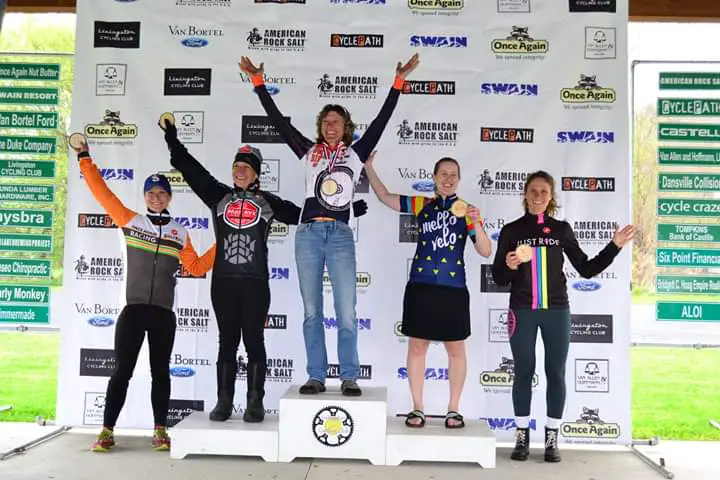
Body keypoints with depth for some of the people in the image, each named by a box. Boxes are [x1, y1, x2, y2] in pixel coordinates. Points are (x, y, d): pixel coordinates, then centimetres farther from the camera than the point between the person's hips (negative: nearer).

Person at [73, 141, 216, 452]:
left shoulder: (179, 234, 8)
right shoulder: (130, 221, 5)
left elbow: (196, 268, 9)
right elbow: (102, 193, 4)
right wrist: (85, 158, 6)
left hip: (163, 314, 1)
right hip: (133, 310, -1)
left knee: (160, 371, 8)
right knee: (122, 370, 2)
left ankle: (160, 431, 16)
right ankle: (107, 431, 10)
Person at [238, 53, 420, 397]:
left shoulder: (356, 153, 12)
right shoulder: (308, 152, 14)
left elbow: (381, 120, 9)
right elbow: (277, 119, 13)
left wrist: (398, 82, 7)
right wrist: (258, 82, 13)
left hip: (340, 235, -1)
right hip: (308, 234, 2)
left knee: (346, 312, -4)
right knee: (312, 311, 4)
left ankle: (349, 378, 5)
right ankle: (316, 377, 10)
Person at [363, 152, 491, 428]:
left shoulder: (466, 210, 5)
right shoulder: (421, 205, 9)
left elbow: (485, 252, 0)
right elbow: (384, 196, 11)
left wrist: (476, 223, -14)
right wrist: (368, 166, 7)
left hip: (453, 289, -1)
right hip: (421, 286, 1)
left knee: (456, 349, 7)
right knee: (416, 346, 5)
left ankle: (453, 410, 20)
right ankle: (417, 408, 17)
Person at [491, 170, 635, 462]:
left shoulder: (561, 229, 7)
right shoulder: (511, 230, 3)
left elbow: (586, 269, 10)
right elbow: (498, 278, 2)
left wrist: (615, 246, 3)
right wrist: (509, 266, -18)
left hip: (557, 310, 1)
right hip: (522, 311, -1)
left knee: (556, 373, 3)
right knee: (524, 372, 3)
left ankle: (551, 438, 13)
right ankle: (522, 436, 13)